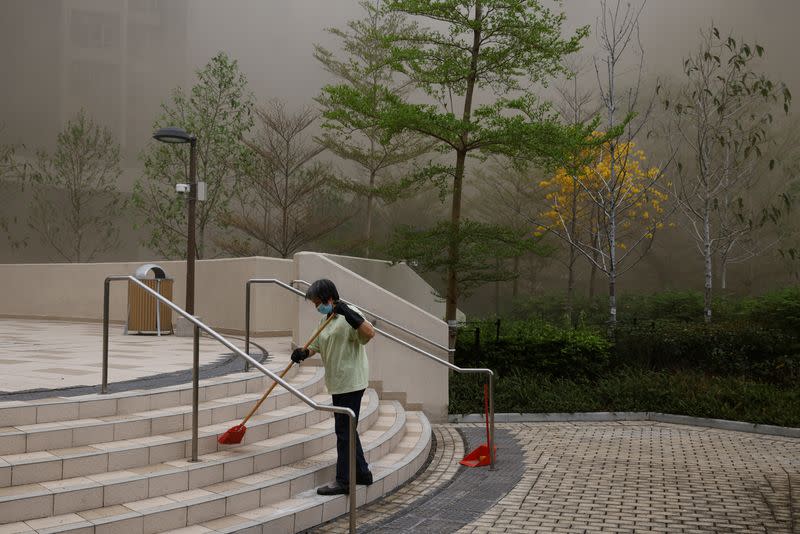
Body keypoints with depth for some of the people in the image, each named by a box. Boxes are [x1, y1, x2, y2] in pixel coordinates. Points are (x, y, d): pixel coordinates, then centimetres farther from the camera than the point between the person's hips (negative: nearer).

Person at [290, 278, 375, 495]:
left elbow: (369, 333, -28)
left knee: (344, 430, -6)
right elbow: (316, 345, 18)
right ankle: (362, 473, 27)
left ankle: (344, 481, 0)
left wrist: (349, 314, -36)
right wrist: (303, 352, -2)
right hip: (338, 384, 10)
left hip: (351, 383, -10)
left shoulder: (349, 315, -13)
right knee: (346, 429, 16)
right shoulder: (327, 320, 15)